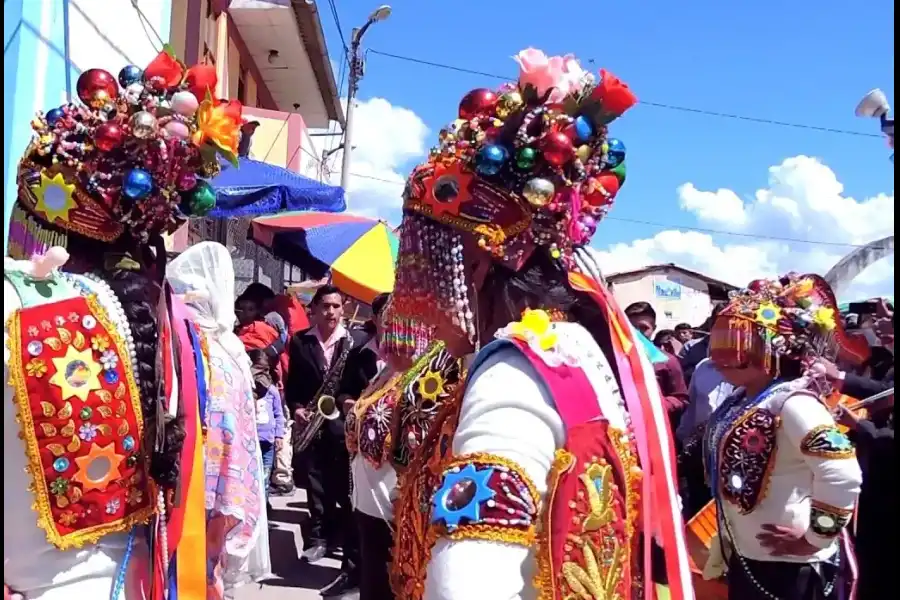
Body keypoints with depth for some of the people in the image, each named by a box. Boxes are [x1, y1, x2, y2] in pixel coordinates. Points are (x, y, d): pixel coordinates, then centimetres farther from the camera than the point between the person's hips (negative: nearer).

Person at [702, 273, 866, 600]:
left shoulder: (792, 402, -22)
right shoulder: (739, 403, 5)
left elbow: (843, 474, -31)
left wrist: (815, 538, -22)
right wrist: (727, 535, 14)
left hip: (791, 567, -9)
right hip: (746, 559, 9)